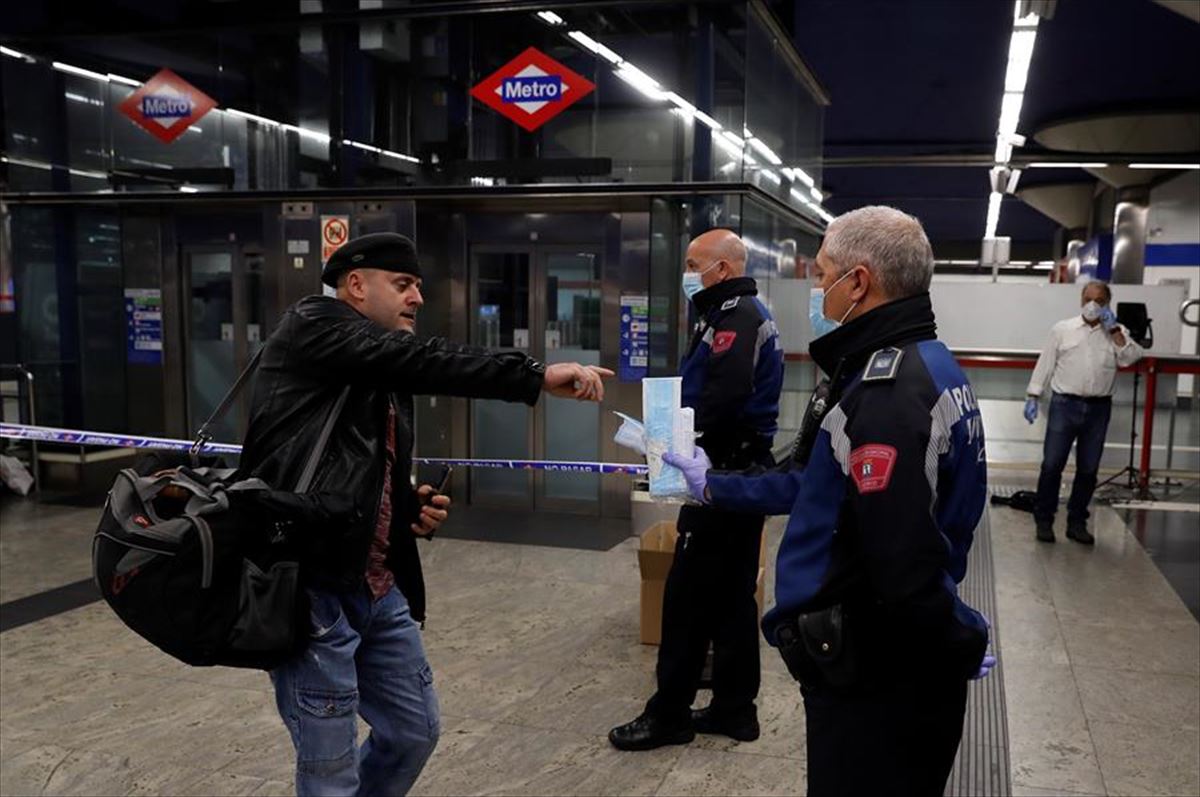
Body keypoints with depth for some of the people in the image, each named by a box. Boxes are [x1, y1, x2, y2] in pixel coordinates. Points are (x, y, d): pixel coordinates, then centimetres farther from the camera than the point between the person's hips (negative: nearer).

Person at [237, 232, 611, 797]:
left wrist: (416, 507, 4)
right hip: (308, 587, -9)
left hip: (378, 588, 9)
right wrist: (537, 377, -28)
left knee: (414, 730, 18)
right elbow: (419, 359, -23)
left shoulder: (386, 379, 18)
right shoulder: (311, 325, -6)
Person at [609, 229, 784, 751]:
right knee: (733, 593, 14)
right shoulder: (747, 313, 18)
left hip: (722, 473, -10)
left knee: (688, 594, -3)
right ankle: (734, 707, 22)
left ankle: (670, 713, 7)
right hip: (743, 469, 10)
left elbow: (722, 401, -27)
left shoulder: (735, 316, -14)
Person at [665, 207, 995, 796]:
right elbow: (816, 482, 17)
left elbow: (905, 559, -31)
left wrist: (959, 643, -13)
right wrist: (714, 486, 22)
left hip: (876, 685, -10)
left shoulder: (888, 393, -26)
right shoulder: (916, 364, 9)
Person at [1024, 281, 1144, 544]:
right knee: (1052, 464, -2)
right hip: (1064, 405, -2)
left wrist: (1114, 330, -10)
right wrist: (1033, 397, -1)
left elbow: (1131, 358, -9)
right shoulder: (1062, 329, 5)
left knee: (1088, 469, 8)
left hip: (1098, 408, 2)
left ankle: (1077, 522, 19)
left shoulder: (1117, 333, 8)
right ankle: (1043, 520, 8)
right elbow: (1045, 364, 4)